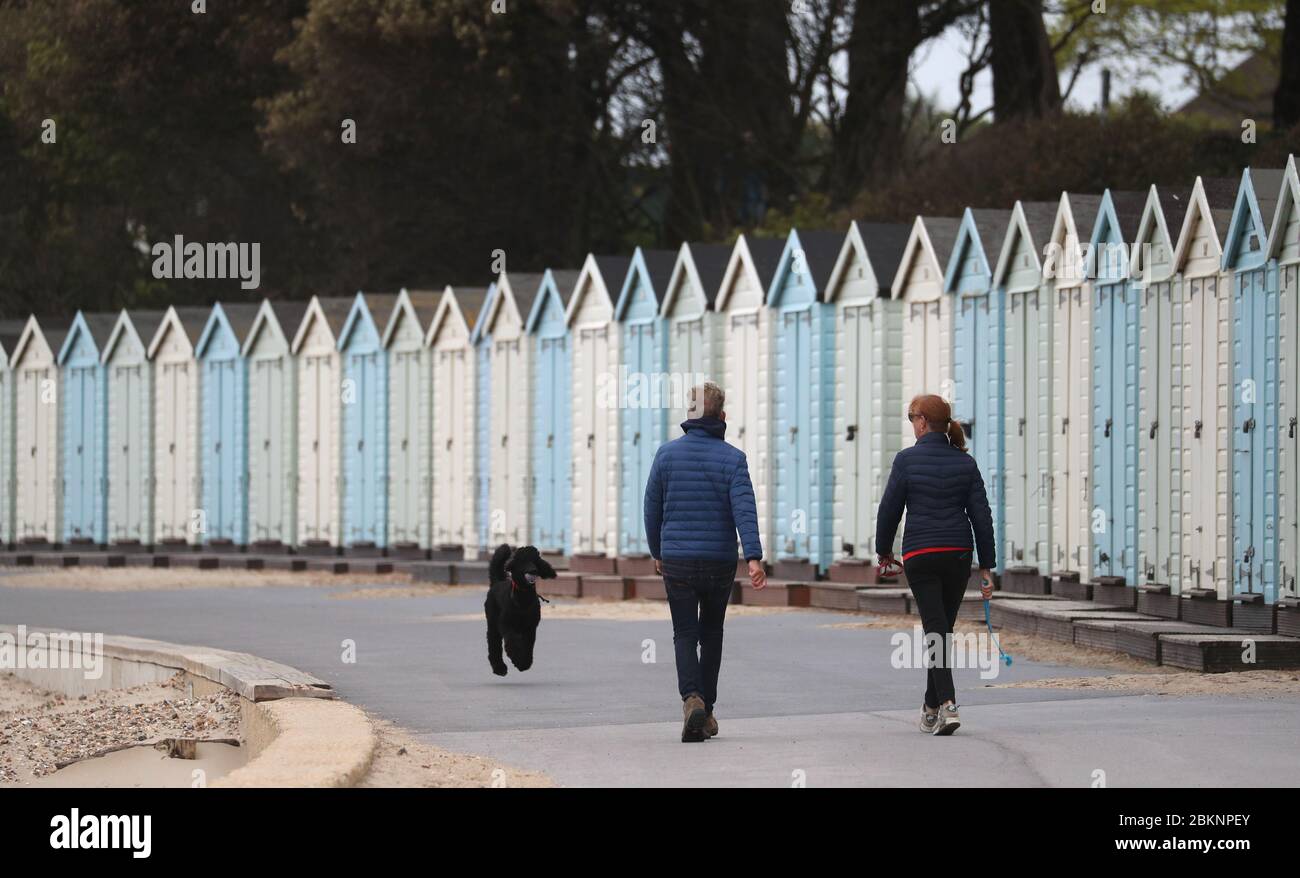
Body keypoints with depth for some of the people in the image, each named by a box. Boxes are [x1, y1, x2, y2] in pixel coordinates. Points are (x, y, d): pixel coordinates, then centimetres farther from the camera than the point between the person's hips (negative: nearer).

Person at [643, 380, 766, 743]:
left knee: (685, 634, 4)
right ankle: (706, 710, 20)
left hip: (676, 560, 0)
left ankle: (692, 698, -21)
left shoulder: (667, 453, -1)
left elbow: (652, 507, 5)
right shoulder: (733, 459, -6)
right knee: (711, 632, 17)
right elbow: (744, 509, -17)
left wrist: (657, 553, 18)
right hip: (720, 561, 0)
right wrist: (754, 557, -23)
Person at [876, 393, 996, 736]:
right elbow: (981, 515, 3)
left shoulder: (907, 460, -7)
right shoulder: (965, 463, 3)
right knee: (943, 628, 15)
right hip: (958, 554, 3)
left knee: (935, 630, -4)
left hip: (919, 554, -3)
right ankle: (931, 707, 25)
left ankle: (947, 704, -21)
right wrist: (986, 566, 7)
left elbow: (889, 509, -2)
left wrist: (884, 550, 15)